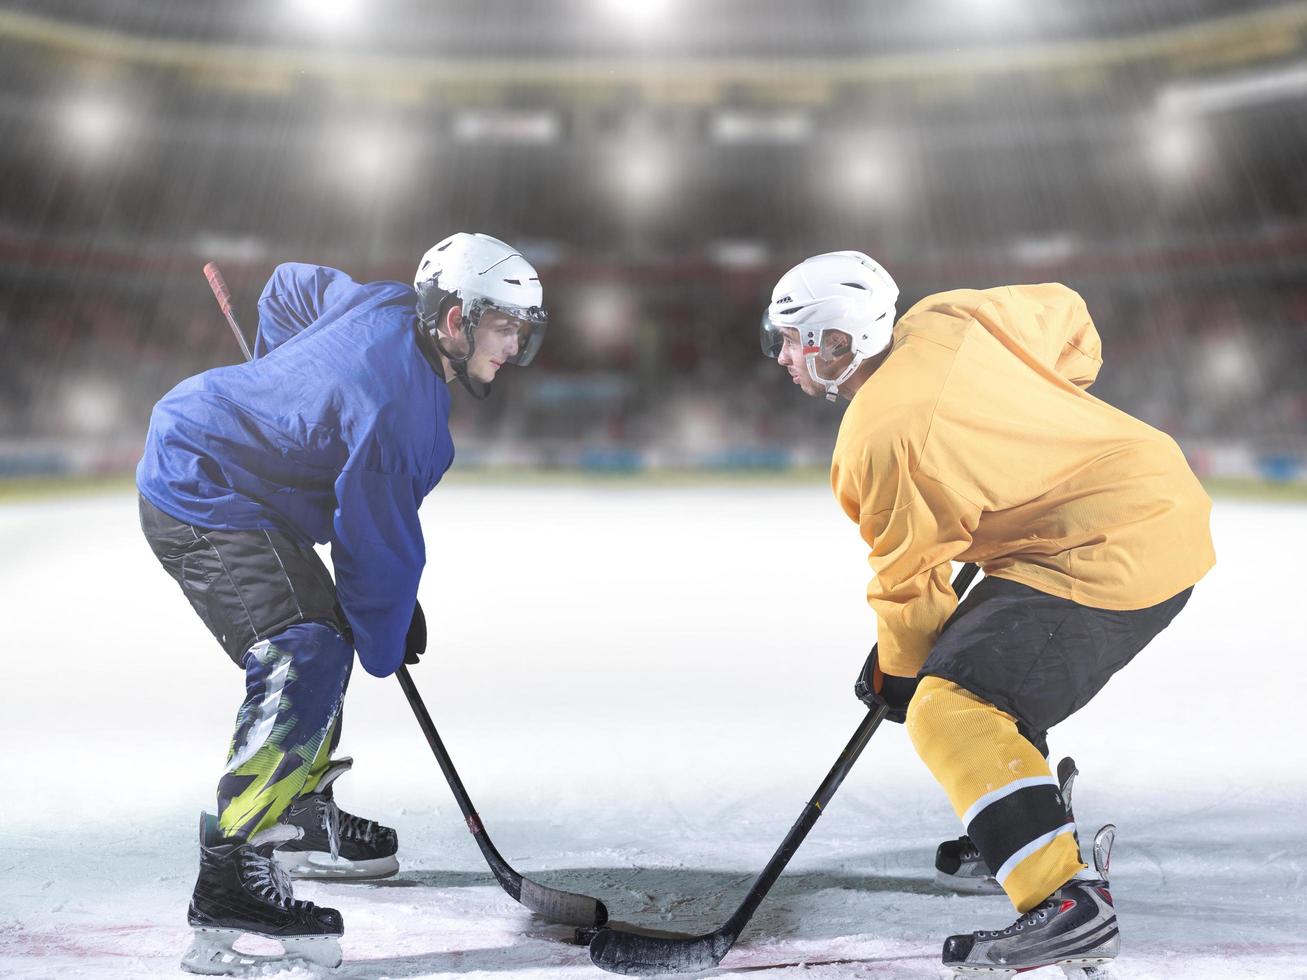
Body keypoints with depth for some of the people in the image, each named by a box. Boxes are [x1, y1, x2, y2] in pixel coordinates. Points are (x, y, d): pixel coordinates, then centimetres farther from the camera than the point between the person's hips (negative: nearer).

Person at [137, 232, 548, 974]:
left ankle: (301, 818, 31)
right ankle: (231, 879, -16)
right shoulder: (399, 401, -27)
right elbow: (378, 540, -21)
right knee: (305, 662, -21)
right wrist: (386, 645, -7)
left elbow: (288, 285, 18)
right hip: (205, 505, -11)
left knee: (324, 636, 16)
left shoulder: (386, 305, -1)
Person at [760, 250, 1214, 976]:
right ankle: (1035, 831, 37)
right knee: (979, 654, 23)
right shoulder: (948, 319, 2)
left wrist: (897, 671, 7)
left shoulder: (877, 439, -19)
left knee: (951, 706, -16)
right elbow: (1064, 314, 17)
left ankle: (1068, 903, -15)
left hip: (1112, 555, -10)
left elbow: (909, 574, -10)